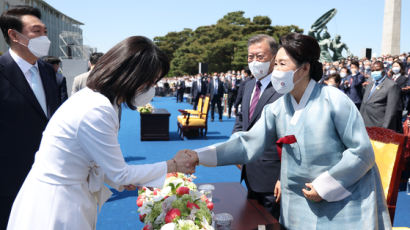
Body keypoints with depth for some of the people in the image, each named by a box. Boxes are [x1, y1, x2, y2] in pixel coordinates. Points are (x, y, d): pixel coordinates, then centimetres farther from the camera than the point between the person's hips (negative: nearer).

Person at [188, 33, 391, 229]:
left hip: (346, 202, -3)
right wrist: (199, 155, -19)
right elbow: (249, 143, -9)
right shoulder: (277, 108, -3)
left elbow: (362, 152, -14)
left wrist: (324, 186, -15)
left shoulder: (334, 100, -16)